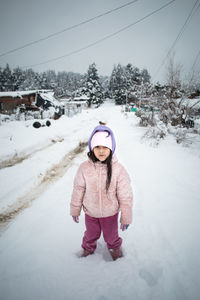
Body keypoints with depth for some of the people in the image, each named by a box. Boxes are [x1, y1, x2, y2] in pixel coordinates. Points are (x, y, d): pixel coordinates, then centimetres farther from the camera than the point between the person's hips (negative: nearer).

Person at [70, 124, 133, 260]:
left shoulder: (118, 169, -24)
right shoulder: (84, 168, -20)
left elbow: (125, 196, -14)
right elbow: (78, 190, -6)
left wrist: (126, 218, -7)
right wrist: (75, 210, 4)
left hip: (110, 213, -1)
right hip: (90, 213, 1)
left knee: (111, 235, 26)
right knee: (91, 234, 28)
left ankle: (115, 247, 59)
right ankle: (88, 248, 61)